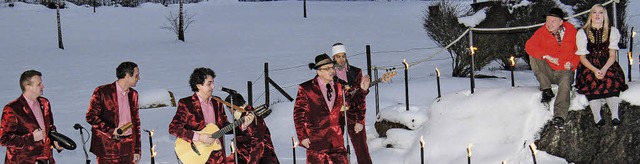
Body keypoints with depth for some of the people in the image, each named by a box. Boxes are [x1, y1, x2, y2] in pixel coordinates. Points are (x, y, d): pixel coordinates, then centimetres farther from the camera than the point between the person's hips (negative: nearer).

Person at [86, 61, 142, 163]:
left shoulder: (133, 94, 12)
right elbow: (90, 117, -6)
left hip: (128, 147, 5)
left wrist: (137, 150, 11)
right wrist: (111, 130, -16)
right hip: (107, 146, -5)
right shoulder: (102, 92, -5)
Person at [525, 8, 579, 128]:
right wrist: (547, 56, -28)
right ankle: (546, 90, -20)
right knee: (533, 56, -22)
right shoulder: (542, 32, -4)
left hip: (564, 71, -2)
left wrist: (572, 64, -10)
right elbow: (529, 46, -19)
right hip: (547, 71, 2)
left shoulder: (571, 32, 0)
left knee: (565, 82, -35)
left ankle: (559, 117, -43)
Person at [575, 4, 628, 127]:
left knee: (610, 79, -33)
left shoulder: (612, 32, 8)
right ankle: (597, 117, -47)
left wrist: (604, 69, -20)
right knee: (592, 80, -34)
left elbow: (612, 55, 1)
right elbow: (582, 57, -1)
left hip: (607, 65, 1)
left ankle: (615, 115, -45)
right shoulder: (582, 33, 4)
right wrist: (595, 70, -20)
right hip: (589, 66, -1)